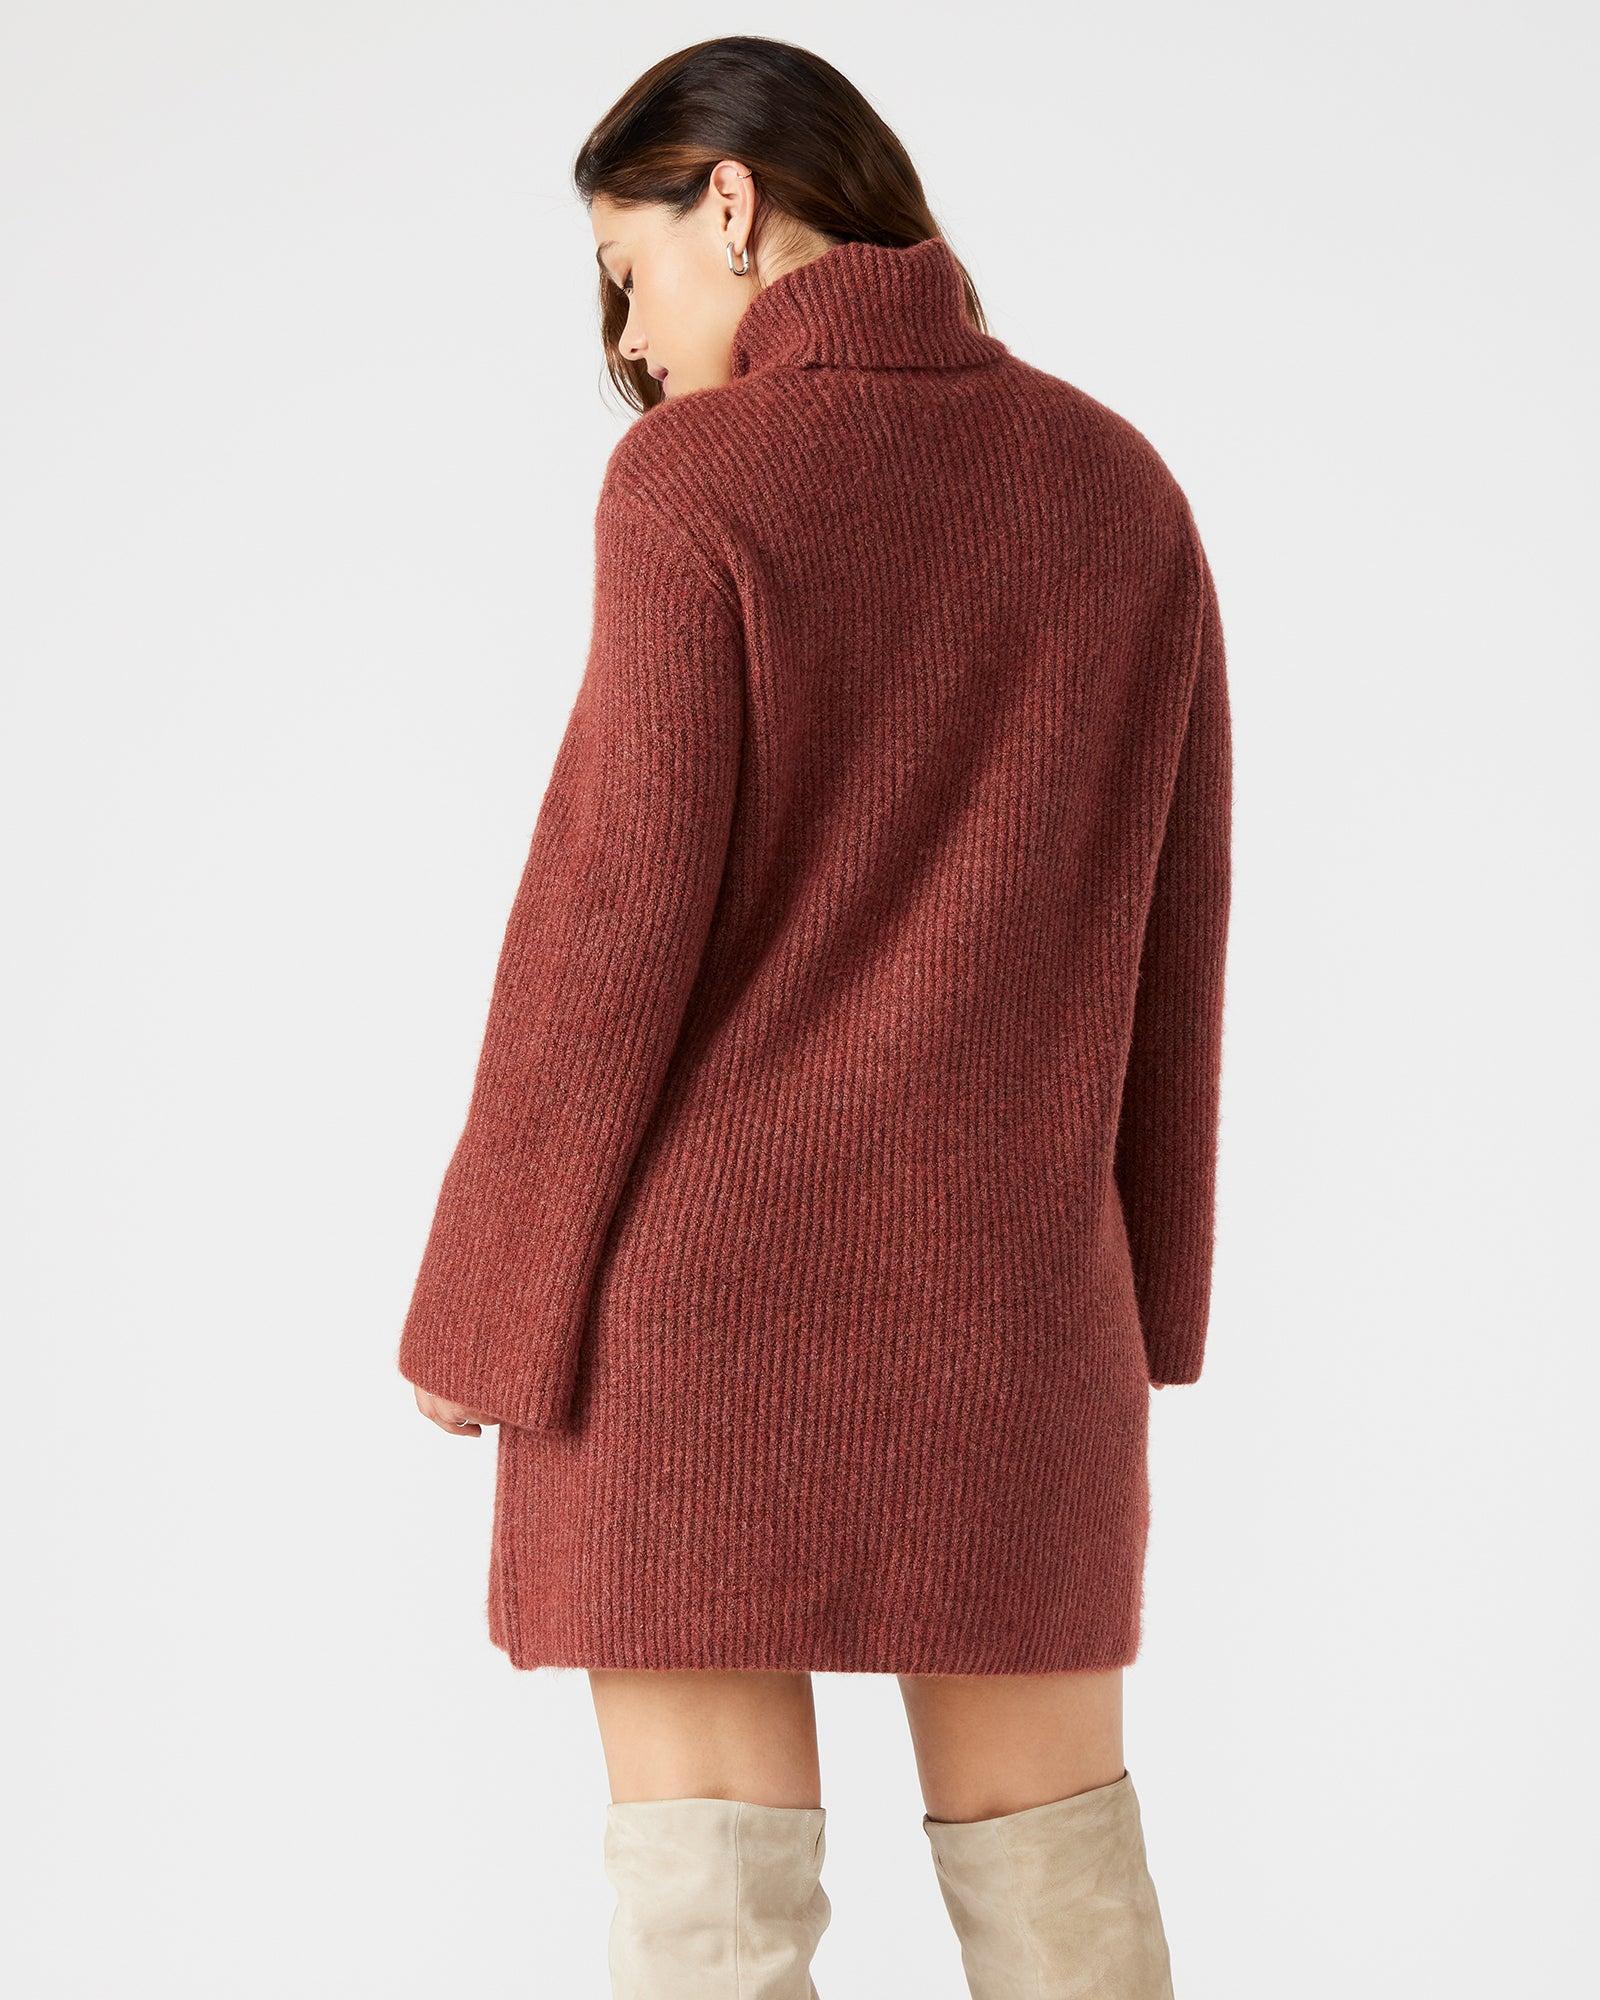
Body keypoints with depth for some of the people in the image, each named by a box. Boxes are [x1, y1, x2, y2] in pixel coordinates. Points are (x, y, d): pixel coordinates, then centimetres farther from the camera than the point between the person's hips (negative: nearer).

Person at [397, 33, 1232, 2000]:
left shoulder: (692, 486, -10)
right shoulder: (1120, 486, 5)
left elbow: (615, 916, -13)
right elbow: (1160, 925, 7)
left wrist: (481, 1309, -4)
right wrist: (1146, 1297, 16)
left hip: (696, 1285, -4)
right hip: (998, 1299, 5)